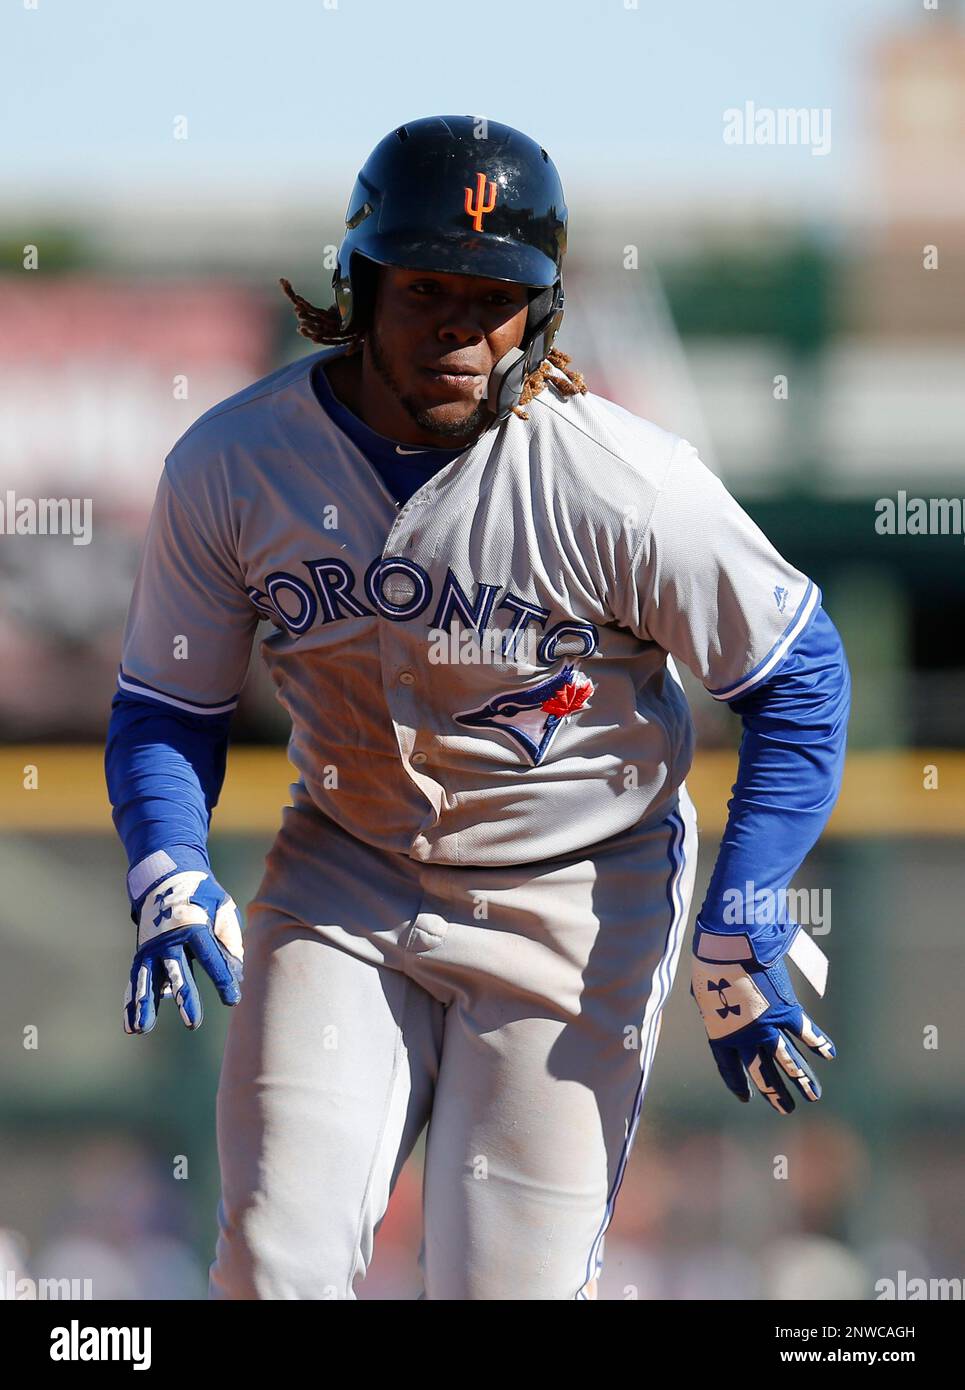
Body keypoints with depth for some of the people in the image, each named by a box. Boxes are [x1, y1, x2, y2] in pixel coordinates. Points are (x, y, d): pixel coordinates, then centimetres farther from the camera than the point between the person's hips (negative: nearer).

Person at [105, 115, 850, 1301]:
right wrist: (171, 890, -17)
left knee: (508, 1286, -5)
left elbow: (797, 677, -10)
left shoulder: (626, 483, -21)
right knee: (275, 1265, -8)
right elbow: (167, 710, 2)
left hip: (576, 896, -2)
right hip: (341, 876, 3)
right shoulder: (229, 467, -11)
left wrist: (739, 942, -14)